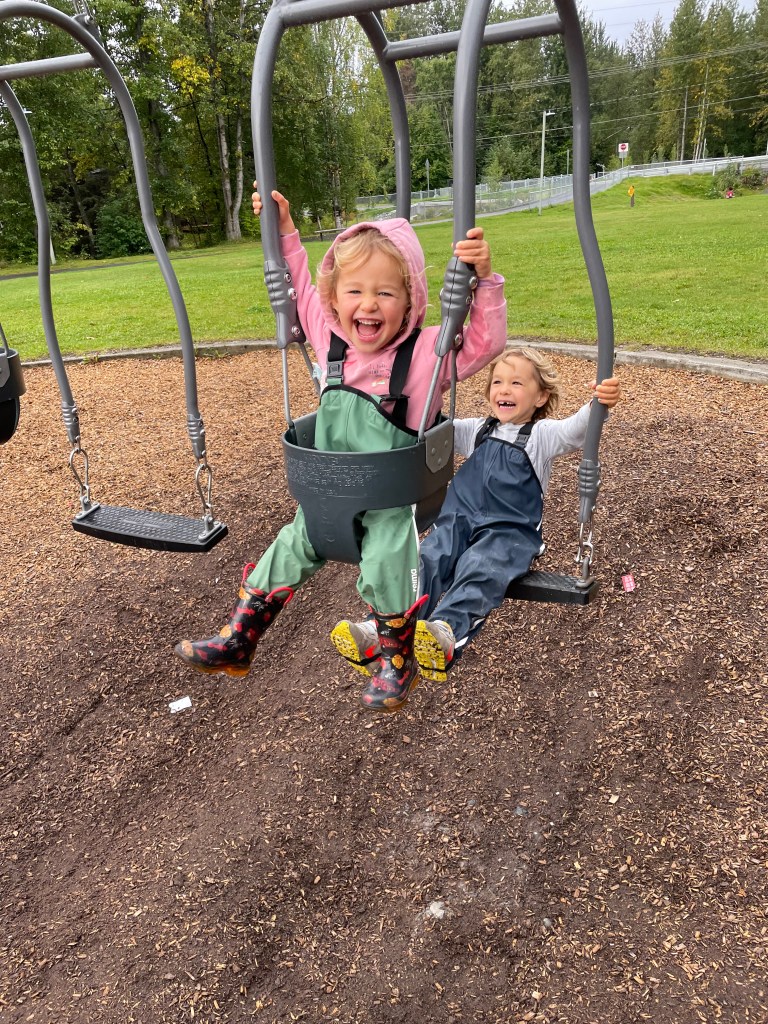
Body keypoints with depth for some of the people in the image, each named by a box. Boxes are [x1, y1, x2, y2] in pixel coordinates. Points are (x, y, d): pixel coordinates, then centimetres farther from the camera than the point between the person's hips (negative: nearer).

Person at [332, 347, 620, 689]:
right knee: (427, 561, -24)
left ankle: (445, 636, -60)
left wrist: (598, 405, -32)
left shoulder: (542, 434, 9)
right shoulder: (477, 430, 25)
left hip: (510, 530, -4)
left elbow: (576, 430, -11)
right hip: (459, 520, 4)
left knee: (480, 571, -34)